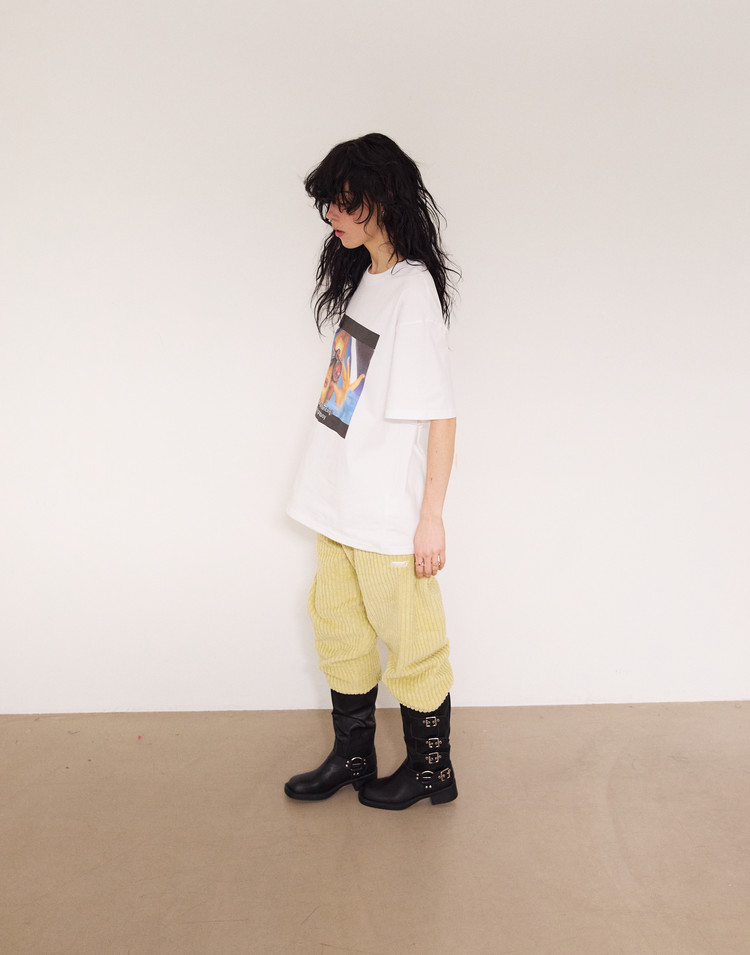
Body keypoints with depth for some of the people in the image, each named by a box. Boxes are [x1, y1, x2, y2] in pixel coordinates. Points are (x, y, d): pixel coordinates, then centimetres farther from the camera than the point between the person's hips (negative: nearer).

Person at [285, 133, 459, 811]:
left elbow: (442, 412, -17)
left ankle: (431, 768, 28)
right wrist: (331, 486, 16)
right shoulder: (360, 277, 10)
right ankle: (352, 757, 36)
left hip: (390, 511, -8)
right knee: (340, 628, 18)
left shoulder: (414, 287, -16)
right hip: (341, 501, 9)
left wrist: (431, 517, -17)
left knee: (410, 640, 8)